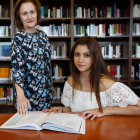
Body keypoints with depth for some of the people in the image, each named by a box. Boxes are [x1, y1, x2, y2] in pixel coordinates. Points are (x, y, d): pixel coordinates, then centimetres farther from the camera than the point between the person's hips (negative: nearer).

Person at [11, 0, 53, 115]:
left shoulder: (43, 35, 5)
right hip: (29, 94, -5)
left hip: (46, 92, 5)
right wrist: (20, 96, -34)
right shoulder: (18, 38, -11)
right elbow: (17, 68, -21)